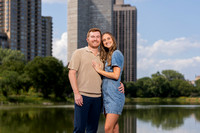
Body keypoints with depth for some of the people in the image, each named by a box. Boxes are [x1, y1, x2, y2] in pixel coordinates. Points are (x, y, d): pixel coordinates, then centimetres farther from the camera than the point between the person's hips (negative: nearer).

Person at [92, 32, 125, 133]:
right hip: (106, 96, 9)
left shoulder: (116, 54, -7)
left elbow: (116, 75, -14)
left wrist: (99, 70, -6)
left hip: (114, 95, -9)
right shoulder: (107, 56, 19)